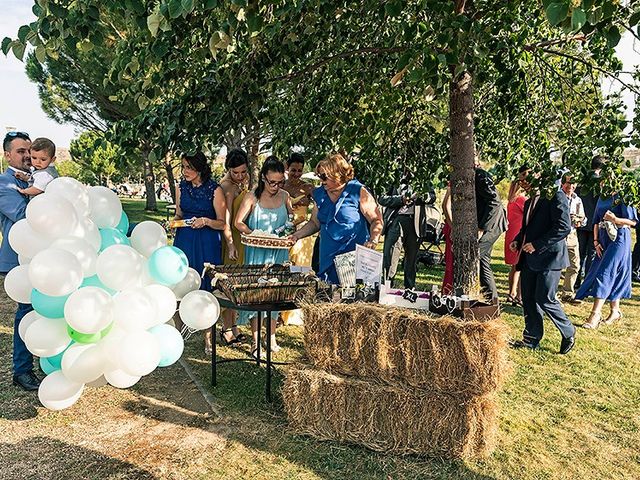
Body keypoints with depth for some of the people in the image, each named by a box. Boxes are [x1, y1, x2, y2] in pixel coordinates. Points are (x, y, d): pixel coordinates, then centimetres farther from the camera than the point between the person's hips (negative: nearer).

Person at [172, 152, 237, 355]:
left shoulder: (215, 190, -7)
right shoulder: (181, 188, 7)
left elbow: (222, 224, -4)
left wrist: (206, 221, -21)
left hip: (207, 244, -4)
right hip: (184, 241, 4)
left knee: (206, 288, 0)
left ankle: (208, 336, 11)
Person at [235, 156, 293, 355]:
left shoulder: (284, 196, 4)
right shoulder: (252, 197, -7)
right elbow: (238, 222, -3)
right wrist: (254, 234, -18)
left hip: (279, 253, 3)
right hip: (257, 252, -3)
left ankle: (272, 337, 22)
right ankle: (256, 340, 11)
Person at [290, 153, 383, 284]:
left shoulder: (358, 192, -5)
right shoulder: (320, 194, 12)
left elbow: (376, 220, -4)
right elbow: (315, 223, 21)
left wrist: (373, 241, -20)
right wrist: (297, 235, 8)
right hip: (327, 260, 5)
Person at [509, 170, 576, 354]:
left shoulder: (555, 196, -10)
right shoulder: (529, 202, 17)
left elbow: (564, 227, -18)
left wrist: (537, 245, -20)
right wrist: (518, 241, 6)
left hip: (548, 257, -8)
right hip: (529, 258, 8)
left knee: (545, 299, -6)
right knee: (528, 299, 10)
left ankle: (568, 333, 17)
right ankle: (531, 339, 21)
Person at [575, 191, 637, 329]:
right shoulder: (602, 198, 11)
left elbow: (633, 221, -10)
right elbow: (596, 222, 13)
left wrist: (615, 219, -27)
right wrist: (596, 241, 6)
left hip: (619, 239, -7)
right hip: (604, 239, 7)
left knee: (605, 274, -12)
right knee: (612, 276, 12)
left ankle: (595, 314, -12)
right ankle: (615, 311, 22)